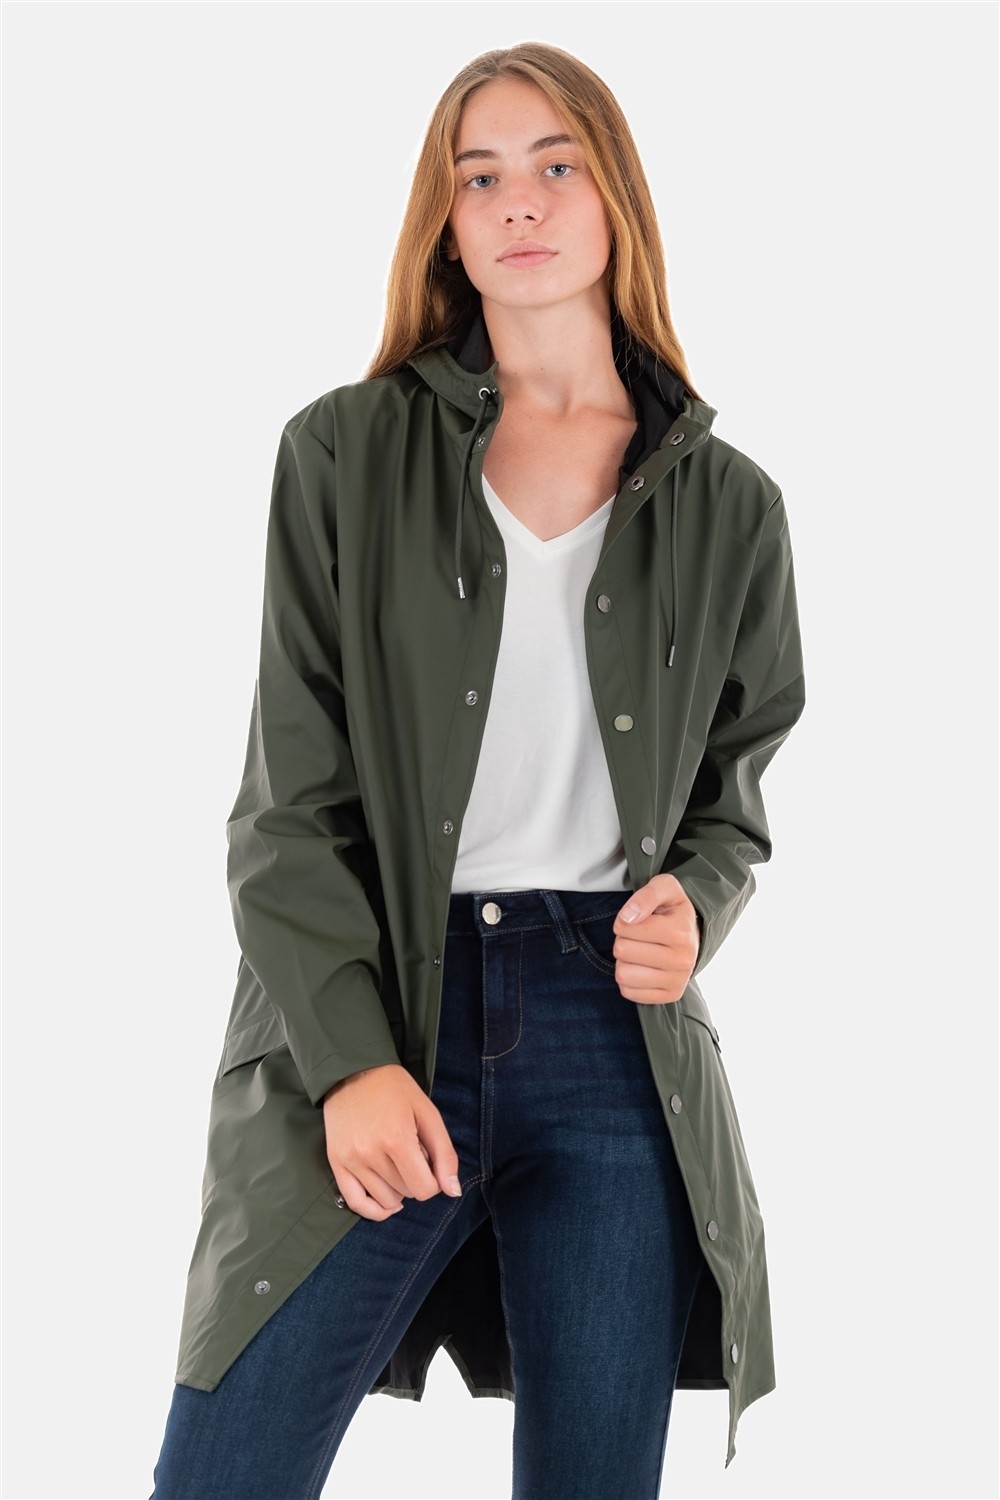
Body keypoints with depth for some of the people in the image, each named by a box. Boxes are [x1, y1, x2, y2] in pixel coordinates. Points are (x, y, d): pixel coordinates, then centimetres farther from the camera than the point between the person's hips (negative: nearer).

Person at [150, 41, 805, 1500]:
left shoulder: (727, 503, 9)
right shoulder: (346, 453, 4)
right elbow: (290, 802, 0)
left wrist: (695, 908, -7)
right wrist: (353, 1055, -12)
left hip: (619, 1044, 2)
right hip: (370, 1023, -1)